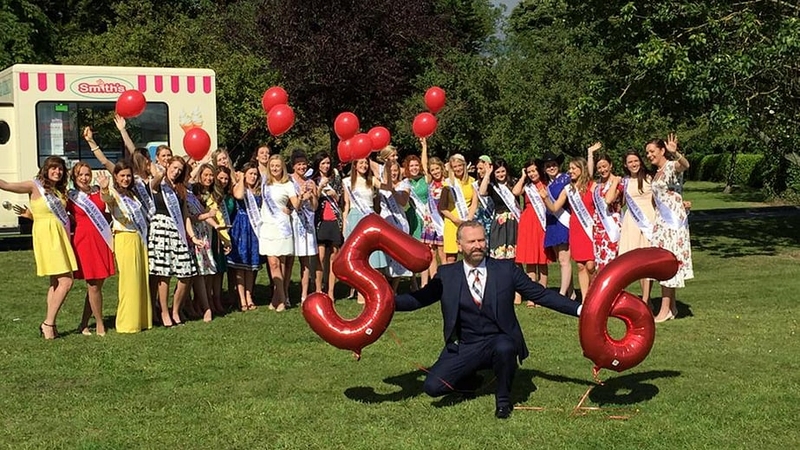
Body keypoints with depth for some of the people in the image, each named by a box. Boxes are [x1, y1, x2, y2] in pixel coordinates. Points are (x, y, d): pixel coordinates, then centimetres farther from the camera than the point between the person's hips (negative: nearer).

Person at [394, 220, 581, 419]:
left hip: (500, 341, -1)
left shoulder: (506, 269, 1)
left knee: (504, 348, -36)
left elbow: (541, 294, 1)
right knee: (432, 386, -17)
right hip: (464, 348, 1)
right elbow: (418, 299, 5)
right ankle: (470, 380, 18)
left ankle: (503, 398, -5)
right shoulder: (447, 275, 3)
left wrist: (578, 309, -9)